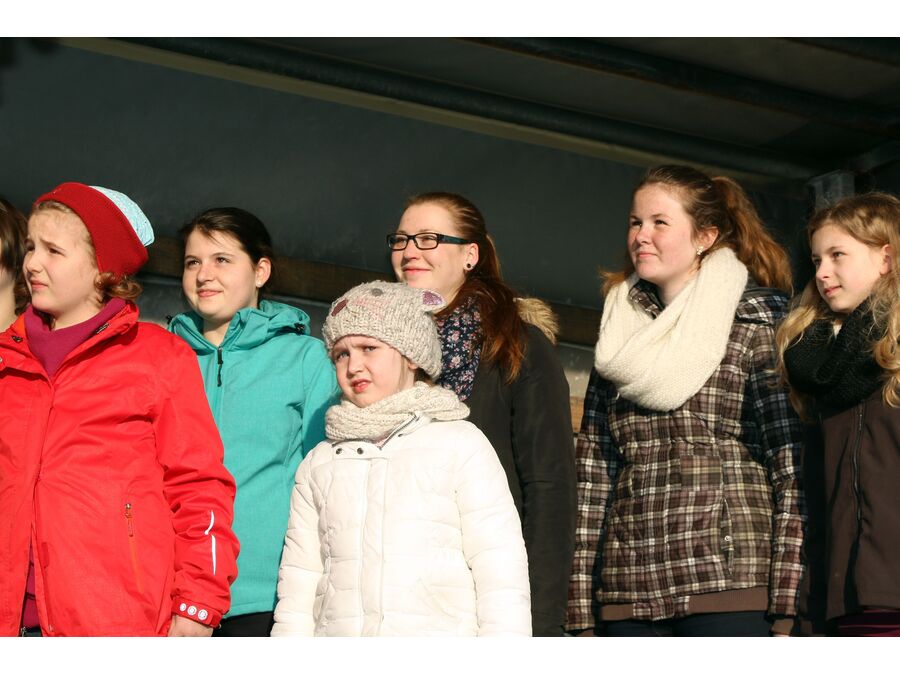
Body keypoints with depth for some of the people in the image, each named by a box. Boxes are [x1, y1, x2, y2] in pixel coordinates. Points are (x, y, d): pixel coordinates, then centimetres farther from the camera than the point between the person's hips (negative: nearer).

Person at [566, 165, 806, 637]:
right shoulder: (619, 337, 17)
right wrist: (582, 611, 7)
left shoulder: (754, 324, 2)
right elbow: (592, 470, 13)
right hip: (627, 594, 5)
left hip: (728, 579, -4)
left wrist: (785, 606, -10)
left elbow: (793, 467, -3)